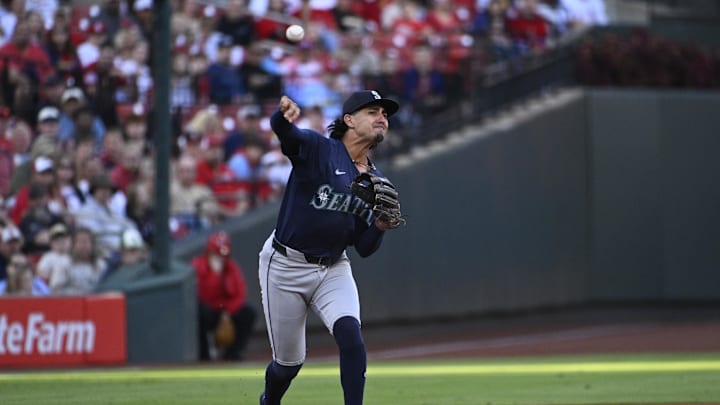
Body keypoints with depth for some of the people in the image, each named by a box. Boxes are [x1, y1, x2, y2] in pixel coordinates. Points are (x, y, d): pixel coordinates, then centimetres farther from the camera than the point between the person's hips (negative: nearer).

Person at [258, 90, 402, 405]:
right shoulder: (317, 149, -11)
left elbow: (364, 248, 7)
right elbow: (285, 131, -34)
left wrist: (380, 227, -15)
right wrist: (284, 115, -59)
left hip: (333, 269, 4)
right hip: (286, 266, -4)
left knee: (349, 331, -25)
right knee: (289, 361, 5)